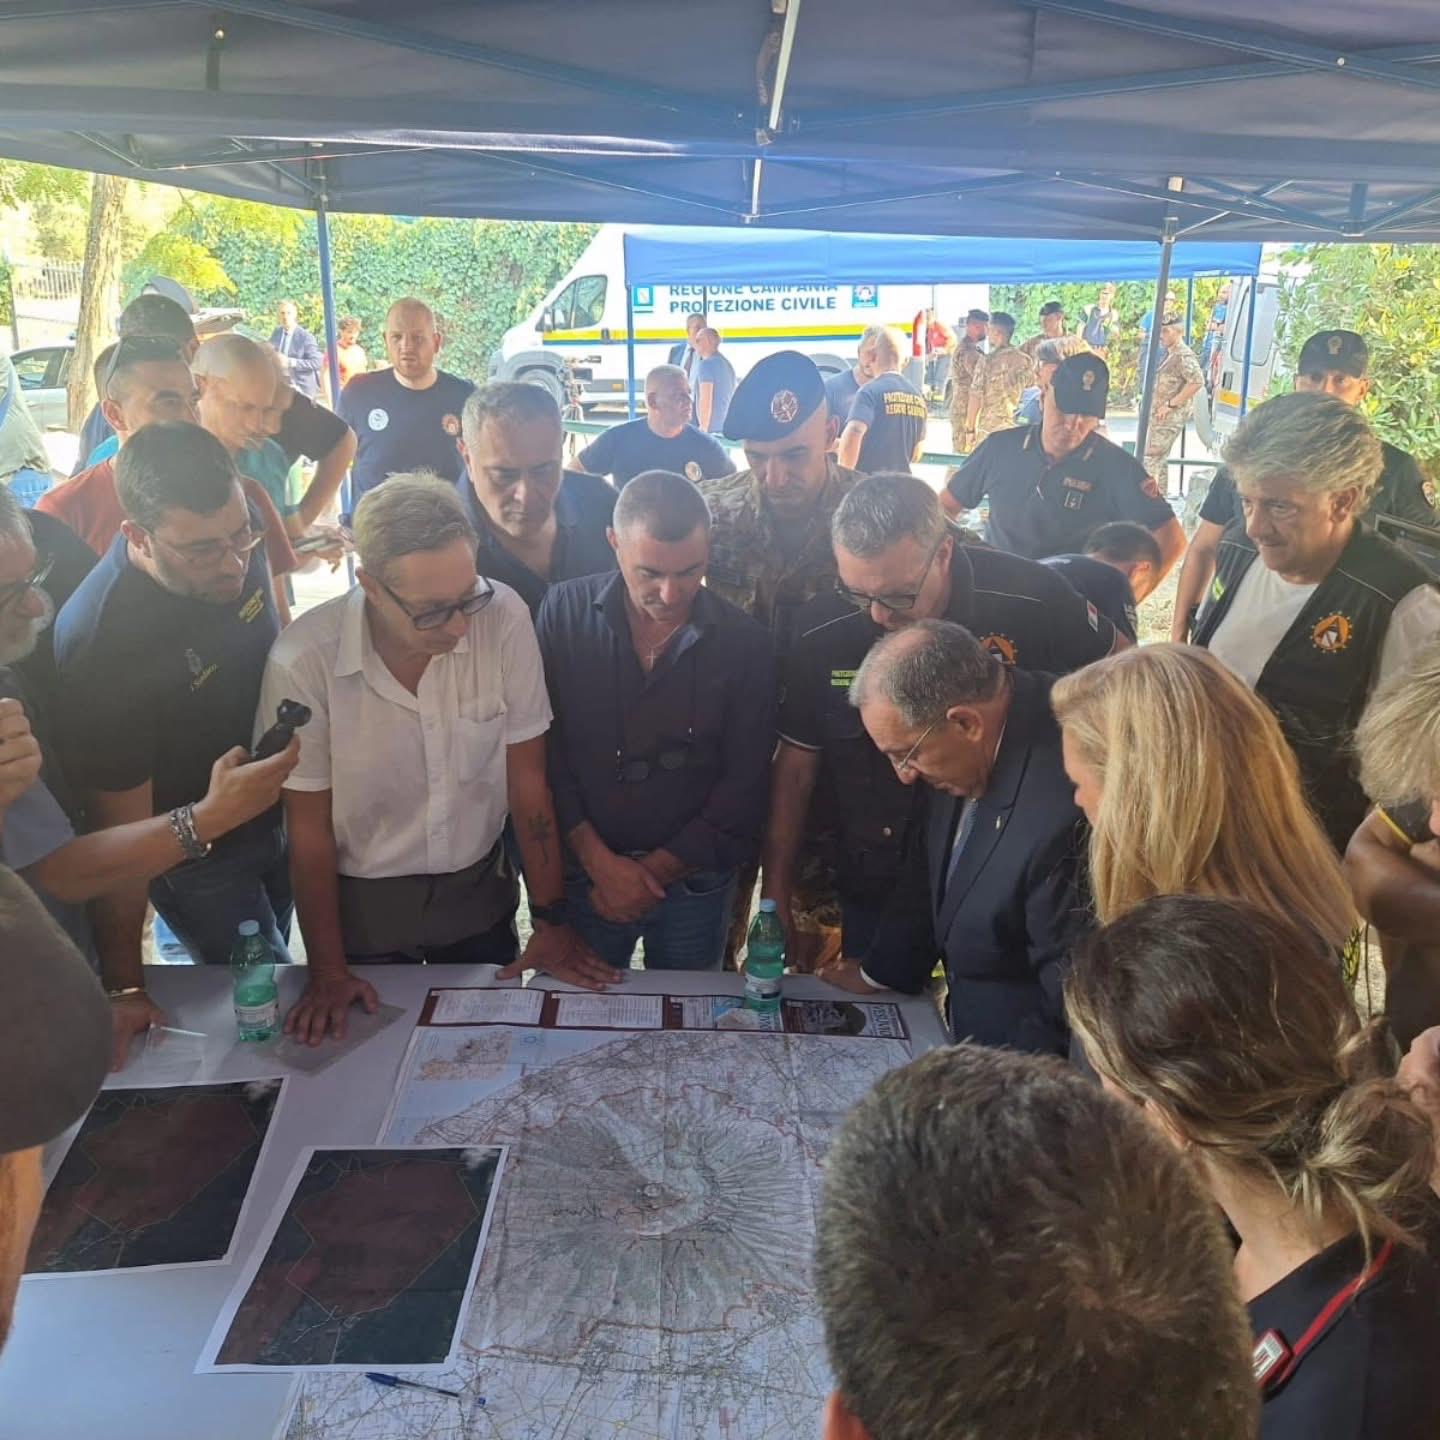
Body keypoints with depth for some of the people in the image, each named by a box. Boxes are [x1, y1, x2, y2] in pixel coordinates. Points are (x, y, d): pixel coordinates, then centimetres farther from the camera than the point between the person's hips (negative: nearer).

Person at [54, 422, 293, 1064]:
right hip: (195, 858, -5)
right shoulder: (101, 645, -36)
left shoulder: (231, 531, -19)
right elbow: (121, 833, -27)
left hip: (276, 807, 5)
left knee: (271, 975, 24)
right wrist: (124, 987, -19)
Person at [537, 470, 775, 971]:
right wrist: (597, 859, -13)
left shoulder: (745, 643, -9)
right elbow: (542, 754, -8)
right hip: (582, 874, 0)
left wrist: (656, 870, -9)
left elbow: (745, 783, -6)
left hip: (694, 884, 0)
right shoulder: (564, 613, -9)